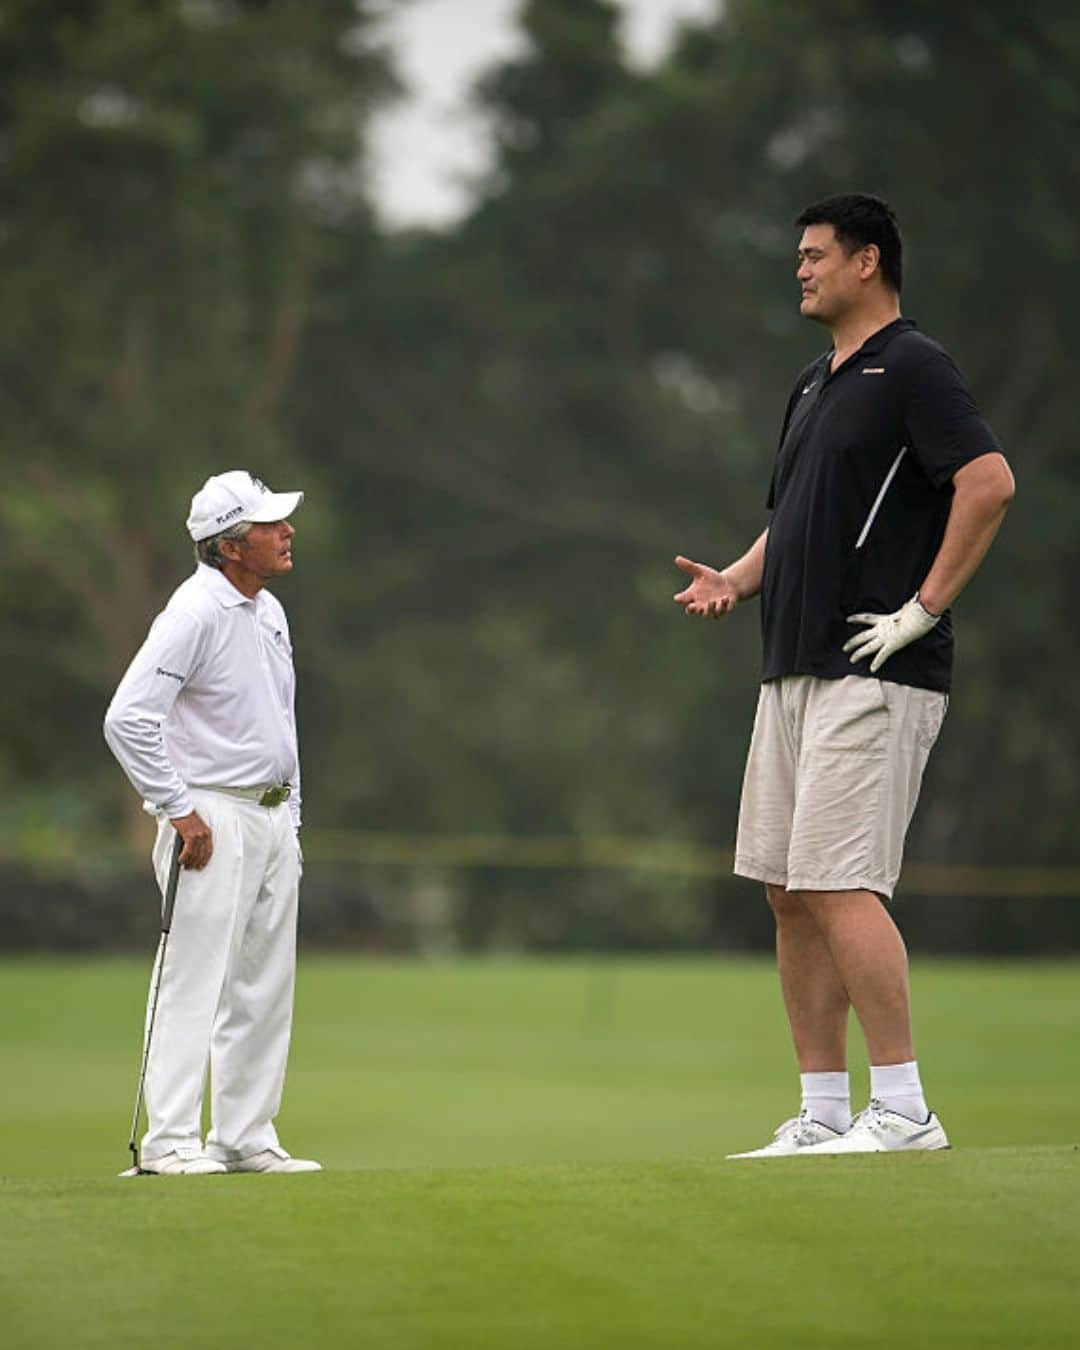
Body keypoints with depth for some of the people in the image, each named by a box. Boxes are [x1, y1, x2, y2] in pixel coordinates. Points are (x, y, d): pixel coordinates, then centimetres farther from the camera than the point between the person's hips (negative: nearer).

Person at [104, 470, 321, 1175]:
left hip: (273, 819, 9)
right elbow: (128, 718, -22)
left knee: (265, 991, 10)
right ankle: (170, 1142, -11)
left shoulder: (269, 611, 13)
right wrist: (180, 811, -19)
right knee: (195, 983, -11)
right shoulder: (195, 613, -15)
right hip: (214, 819, -9)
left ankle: (247, 1138, 16)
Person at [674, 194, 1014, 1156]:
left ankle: (903, 1109, -11)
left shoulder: (911, 368, -8)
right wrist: (737, 580, 8)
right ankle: (822, 1112, 12)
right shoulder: (813, 385, 21)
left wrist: (926, 608, -19)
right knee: (789, 891, 7)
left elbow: (990, 481, -20)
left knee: (839, 886, -14)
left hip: (875, 673, -10)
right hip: (795, 671, 10)